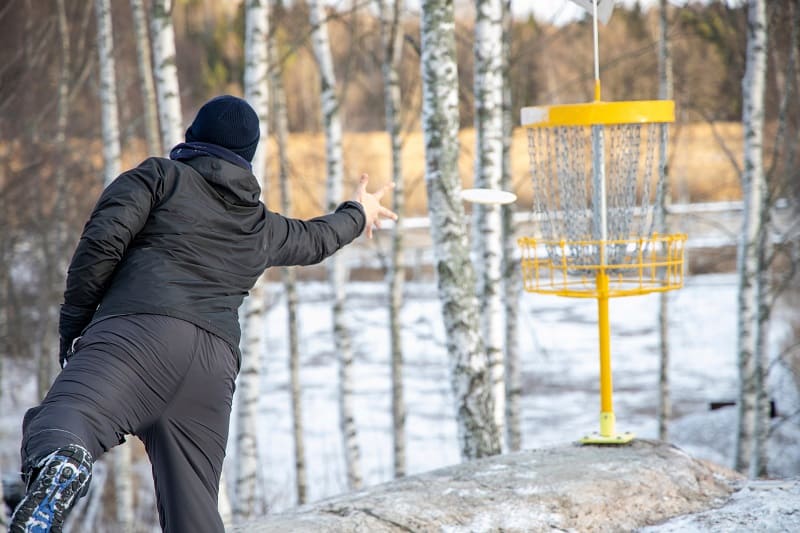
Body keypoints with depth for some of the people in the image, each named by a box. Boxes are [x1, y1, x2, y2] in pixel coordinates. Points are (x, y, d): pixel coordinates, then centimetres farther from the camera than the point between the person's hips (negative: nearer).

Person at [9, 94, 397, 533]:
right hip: (215, 363, 5)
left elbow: (104, 238, 1)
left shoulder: (159, 176, 16)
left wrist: (73, 323, 8)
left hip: (137, 331, -4)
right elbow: (315, 239, 51)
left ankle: (58, 465, -60)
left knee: (57, 427, -26)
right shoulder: (263, 228, 30)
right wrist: (358, 215, 73)